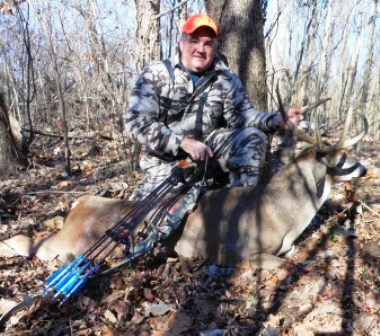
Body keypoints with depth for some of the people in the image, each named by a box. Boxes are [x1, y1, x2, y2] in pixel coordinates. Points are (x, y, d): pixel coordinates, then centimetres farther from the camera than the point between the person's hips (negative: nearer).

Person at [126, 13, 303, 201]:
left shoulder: (226, 79, 0)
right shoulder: (156, 75, -8)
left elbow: (242, 114, -6)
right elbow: (137, 122, -16)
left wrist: (276, 120, -26)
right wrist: (184, 142, -26)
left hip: (210, 147, 3)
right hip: (166, 159, -2)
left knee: (253, 138, -18)